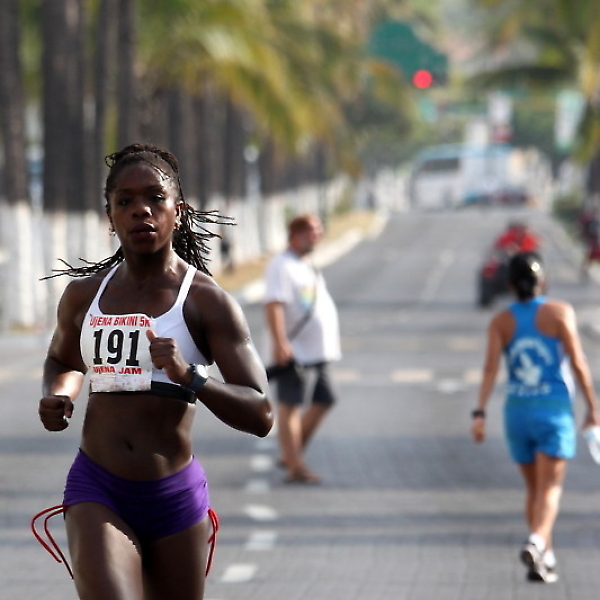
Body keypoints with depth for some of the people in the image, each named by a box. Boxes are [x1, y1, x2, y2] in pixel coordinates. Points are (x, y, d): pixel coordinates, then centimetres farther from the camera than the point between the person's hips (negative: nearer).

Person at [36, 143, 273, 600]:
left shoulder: (208, 301, -6)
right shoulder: (84, 295, 6)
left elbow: (260, 416, -12)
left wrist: (188, 376, -29)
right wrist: (57, 397, 6)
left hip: (174, 495, -1)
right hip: (97, 492, 1)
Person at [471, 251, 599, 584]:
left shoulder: (501, 322, 2)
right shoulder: (559, 312, -5)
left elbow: (490, 367, -9)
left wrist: (480, 414, -13)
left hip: (517, 412, 3)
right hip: (555, 410, -3)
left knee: (534, 488, 17)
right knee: (550, 488, -9)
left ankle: (546, 557, 19)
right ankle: (536, 542, -33)